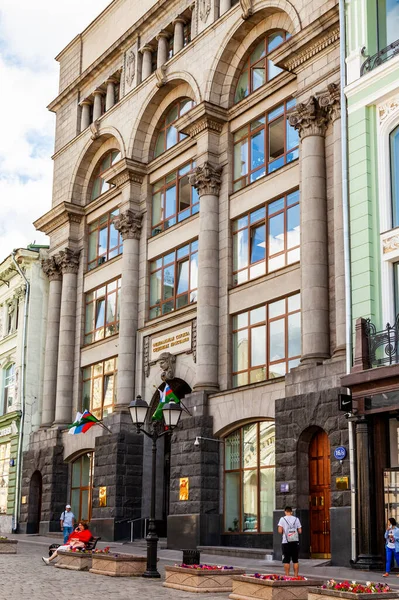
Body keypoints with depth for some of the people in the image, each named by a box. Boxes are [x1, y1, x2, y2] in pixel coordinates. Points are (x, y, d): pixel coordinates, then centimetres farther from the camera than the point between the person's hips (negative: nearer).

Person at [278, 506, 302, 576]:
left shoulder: (282, 519, -4)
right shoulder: (296, 519, 4)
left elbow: (280, 531, -12)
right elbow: (300, 531, 2)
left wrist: (283, 532, 10)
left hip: (286, 542, -2)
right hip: (295, 542, 2)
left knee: (286, 561, 4)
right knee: (295, 560, 8)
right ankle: (296, 576, 8)